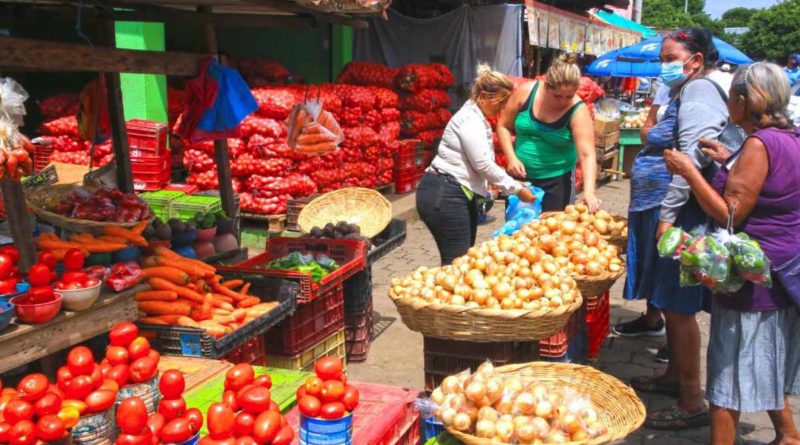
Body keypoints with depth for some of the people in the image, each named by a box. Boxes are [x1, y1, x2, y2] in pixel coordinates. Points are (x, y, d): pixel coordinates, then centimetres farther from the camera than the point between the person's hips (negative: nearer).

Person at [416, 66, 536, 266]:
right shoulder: (470, 120, -15)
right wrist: (517, 189, -12)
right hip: (443, 196, -11)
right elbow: (483, 164, -19)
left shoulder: (478, 119, 18)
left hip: (459, 194, 11)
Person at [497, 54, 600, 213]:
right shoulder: (526, 92, -9)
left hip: (557, 179, -2)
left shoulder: (578, 111, -16)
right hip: (520, 175, 3)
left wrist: (589, 192, -36)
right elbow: (503, 126, 1)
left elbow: (587, 155, -23)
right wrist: (511, 158, -12)